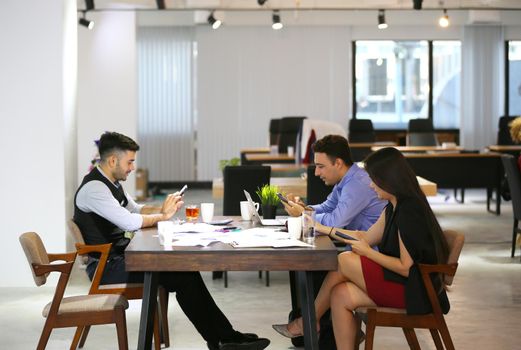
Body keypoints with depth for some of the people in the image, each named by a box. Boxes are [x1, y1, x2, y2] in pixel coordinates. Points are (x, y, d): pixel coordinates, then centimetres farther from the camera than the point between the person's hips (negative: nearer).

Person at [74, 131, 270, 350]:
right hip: (106, 267, -9)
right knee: (182, 276, -17)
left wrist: (163, 209, 4)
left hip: (119, 257, 9)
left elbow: (135, 209, 24)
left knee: (184, 266, -7)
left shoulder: (110, 183, 13)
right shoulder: (93, 189, -18)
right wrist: (163, 215, -10)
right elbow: (130, 222, -26)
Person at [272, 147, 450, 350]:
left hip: (415, 291, -9)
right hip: (400, 282, 9)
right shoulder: (394, 207, 11)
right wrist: (325, 229, 20)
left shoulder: (409, 211, -19)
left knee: (343, 261, -9)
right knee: (341, 295, -6)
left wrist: (367, 252, -11)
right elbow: (367, 237, 21)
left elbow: (406, 268, -20)